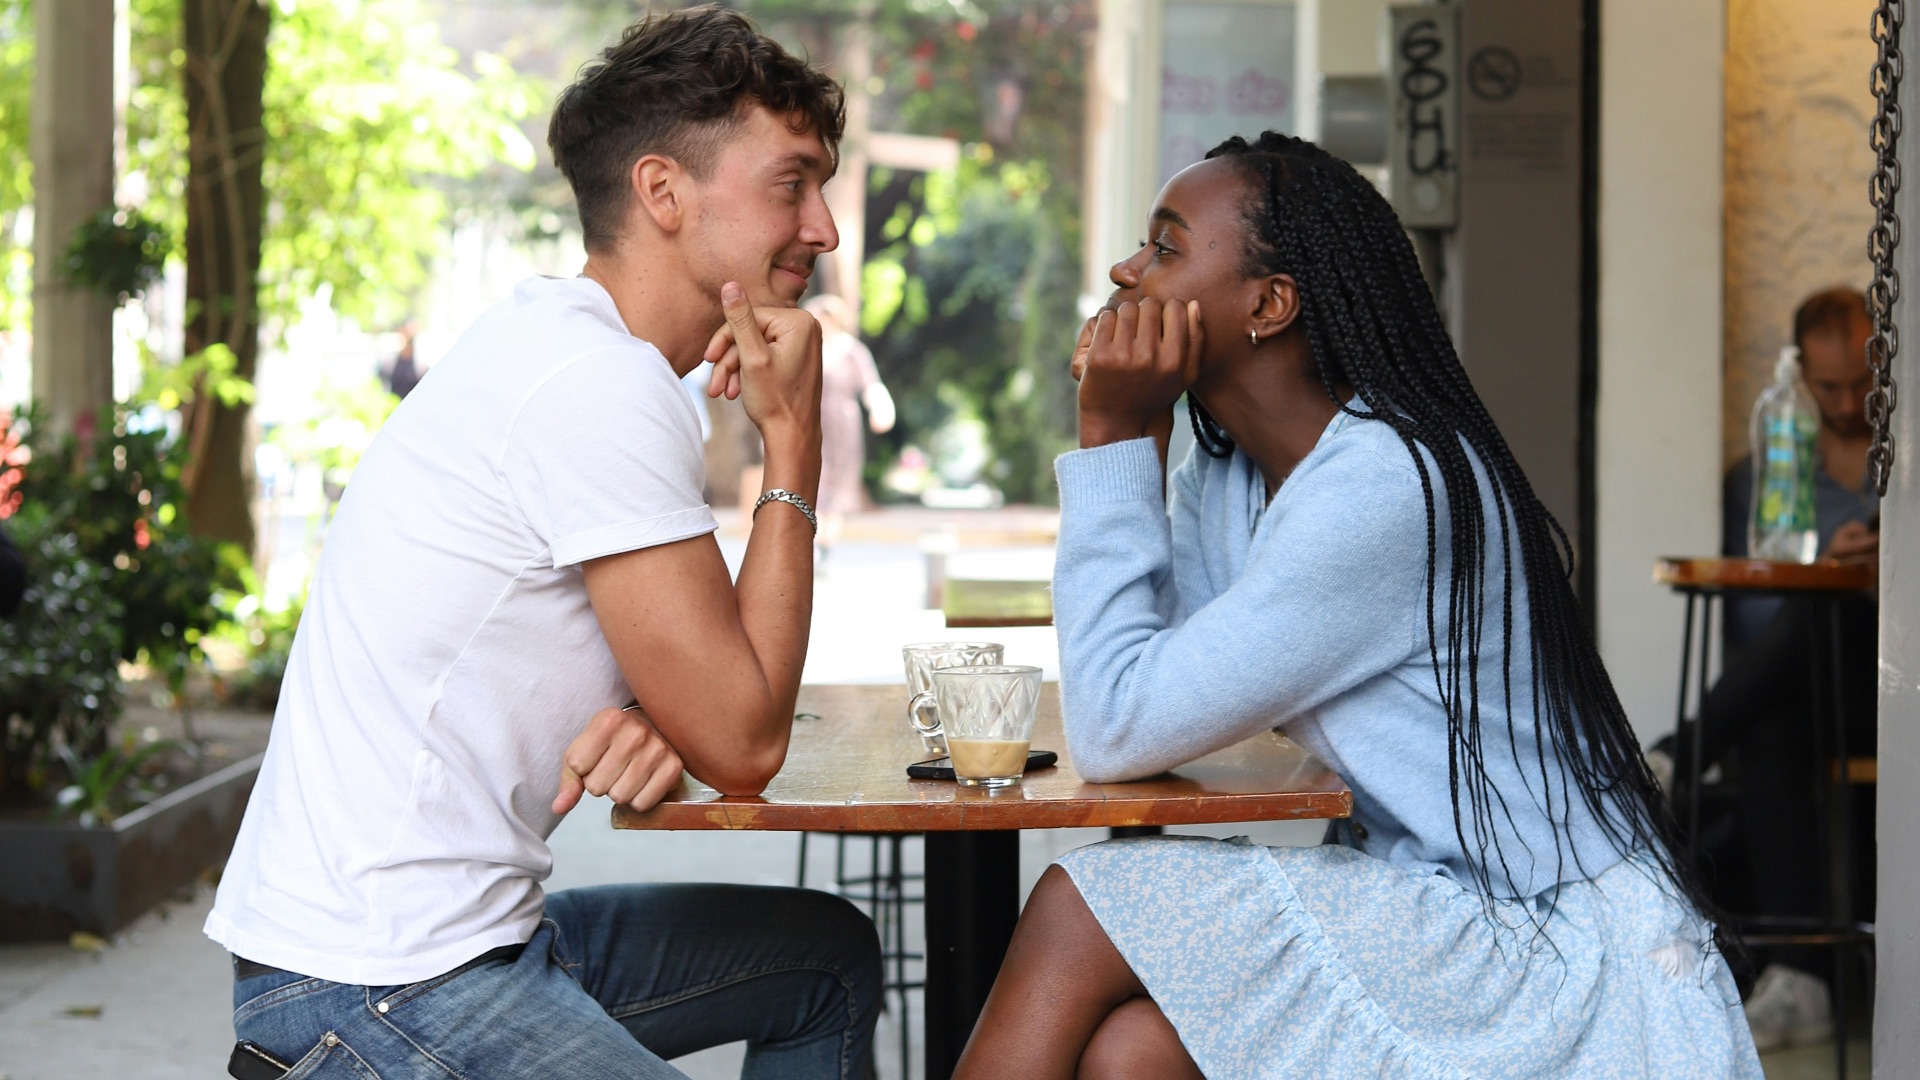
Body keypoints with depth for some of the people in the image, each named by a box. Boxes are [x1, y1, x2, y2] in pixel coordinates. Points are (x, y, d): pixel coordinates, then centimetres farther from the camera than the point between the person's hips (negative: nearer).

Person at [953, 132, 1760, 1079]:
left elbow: (1115, 734, -20)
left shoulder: (1383, 484, -21)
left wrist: (1113, 436, -15)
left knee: (1081, 911, -17)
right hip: (1441, 910, 8)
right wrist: (1128, 434, -1)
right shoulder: (1227, 472, 9)